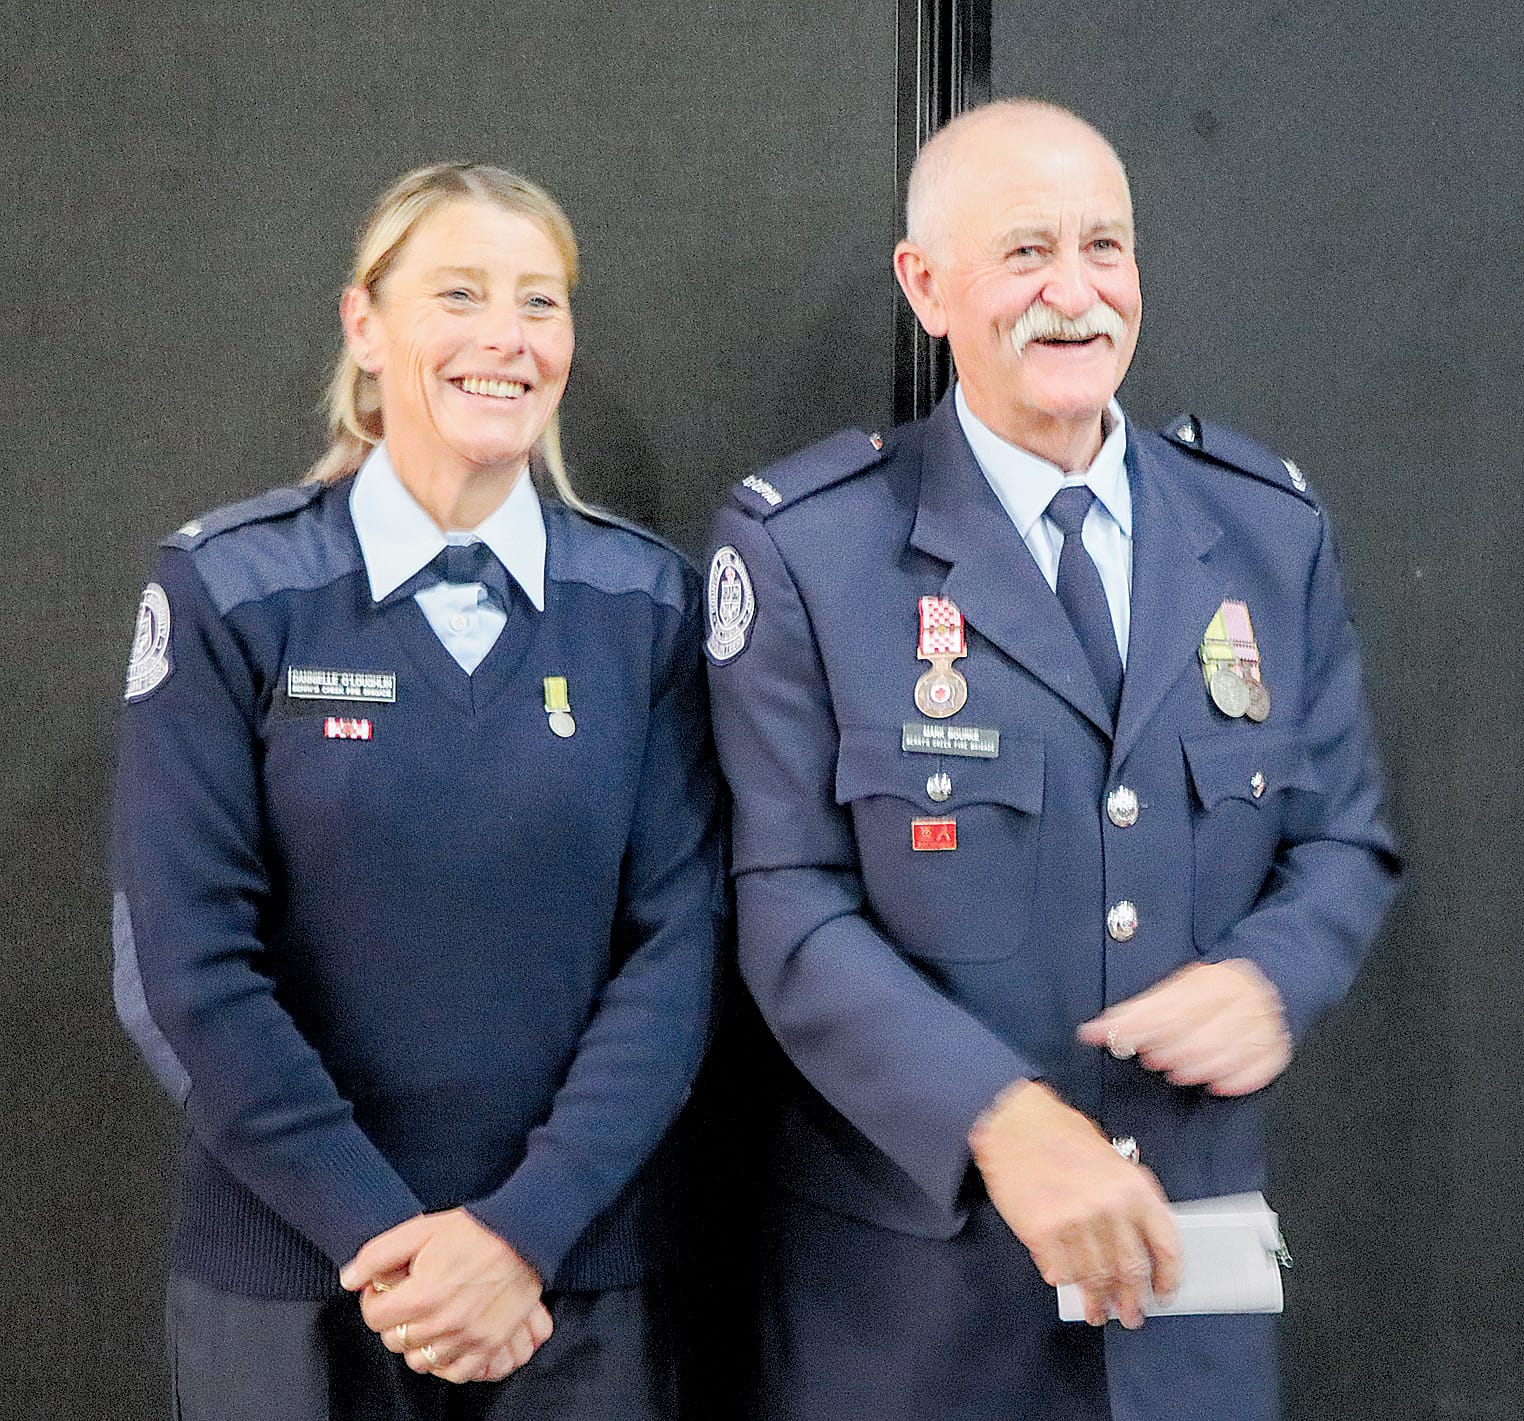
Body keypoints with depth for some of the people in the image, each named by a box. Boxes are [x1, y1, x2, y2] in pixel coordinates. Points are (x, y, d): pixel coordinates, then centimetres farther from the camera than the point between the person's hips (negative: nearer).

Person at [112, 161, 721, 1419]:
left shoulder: (648, 602, -1)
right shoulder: (226, 593, -6)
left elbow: (676, 934, -5)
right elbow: (189, 963, -9)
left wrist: (525, 1226, -14)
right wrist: (380, 1235, -14)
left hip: (584, 1271, 2)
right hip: (291, 1278, -1)